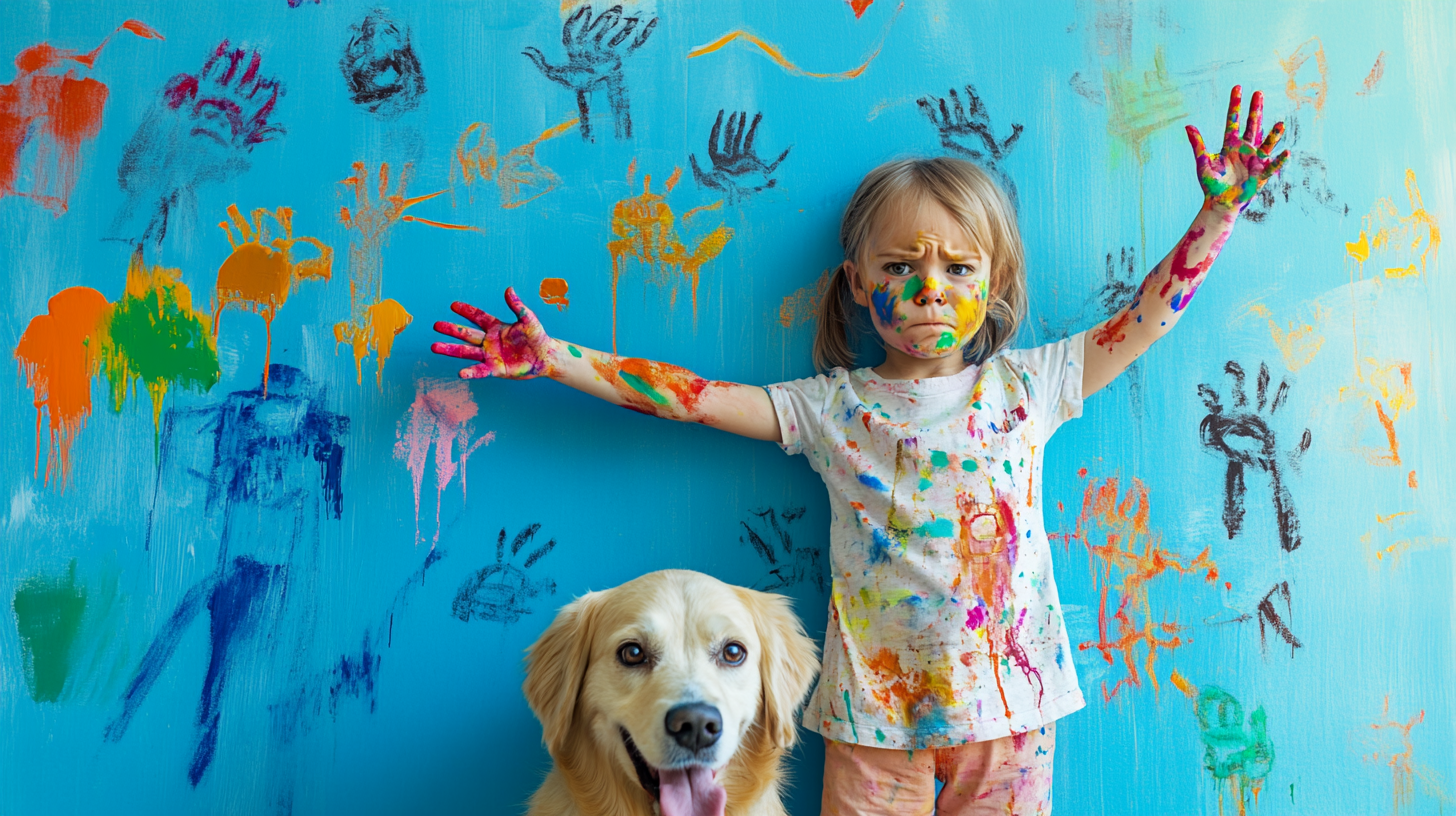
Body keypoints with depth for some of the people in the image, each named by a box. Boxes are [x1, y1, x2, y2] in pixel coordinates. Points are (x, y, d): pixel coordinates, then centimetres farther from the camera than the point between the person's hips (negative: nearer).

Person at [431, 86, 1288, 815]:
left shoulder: (1024, 387, 0)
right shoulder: (833, 407, -2)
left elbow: (1146, 317, 5)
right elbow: (693, 394, -4)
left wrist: (1220, 208, 3)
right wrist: (556, 358, -8)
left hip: (1008, 702, 1)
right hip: (874, 710, 0)